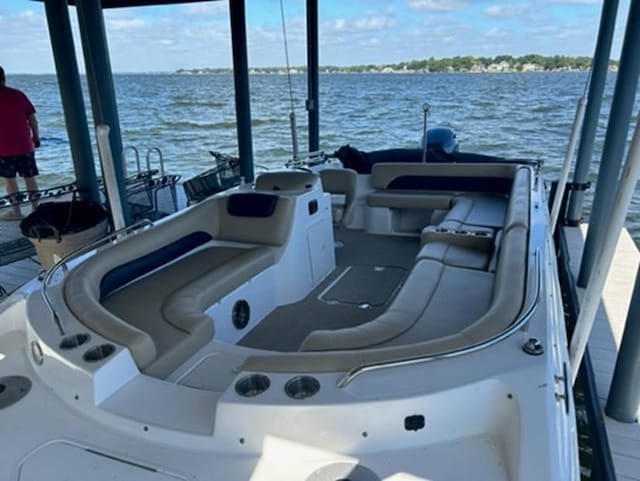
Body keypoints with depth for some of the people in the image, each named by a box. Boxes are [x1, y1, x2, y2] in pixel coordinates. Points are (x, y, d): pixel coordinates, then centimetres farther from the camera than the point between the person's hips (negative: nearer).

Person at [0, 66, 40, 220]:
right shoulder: (18, 94, 2)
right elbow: (32, 117, 2)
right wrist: (36, 136, 13)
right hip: (25, 144, 3)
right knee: (29, 177, 9)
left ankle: (16, 211, 7)